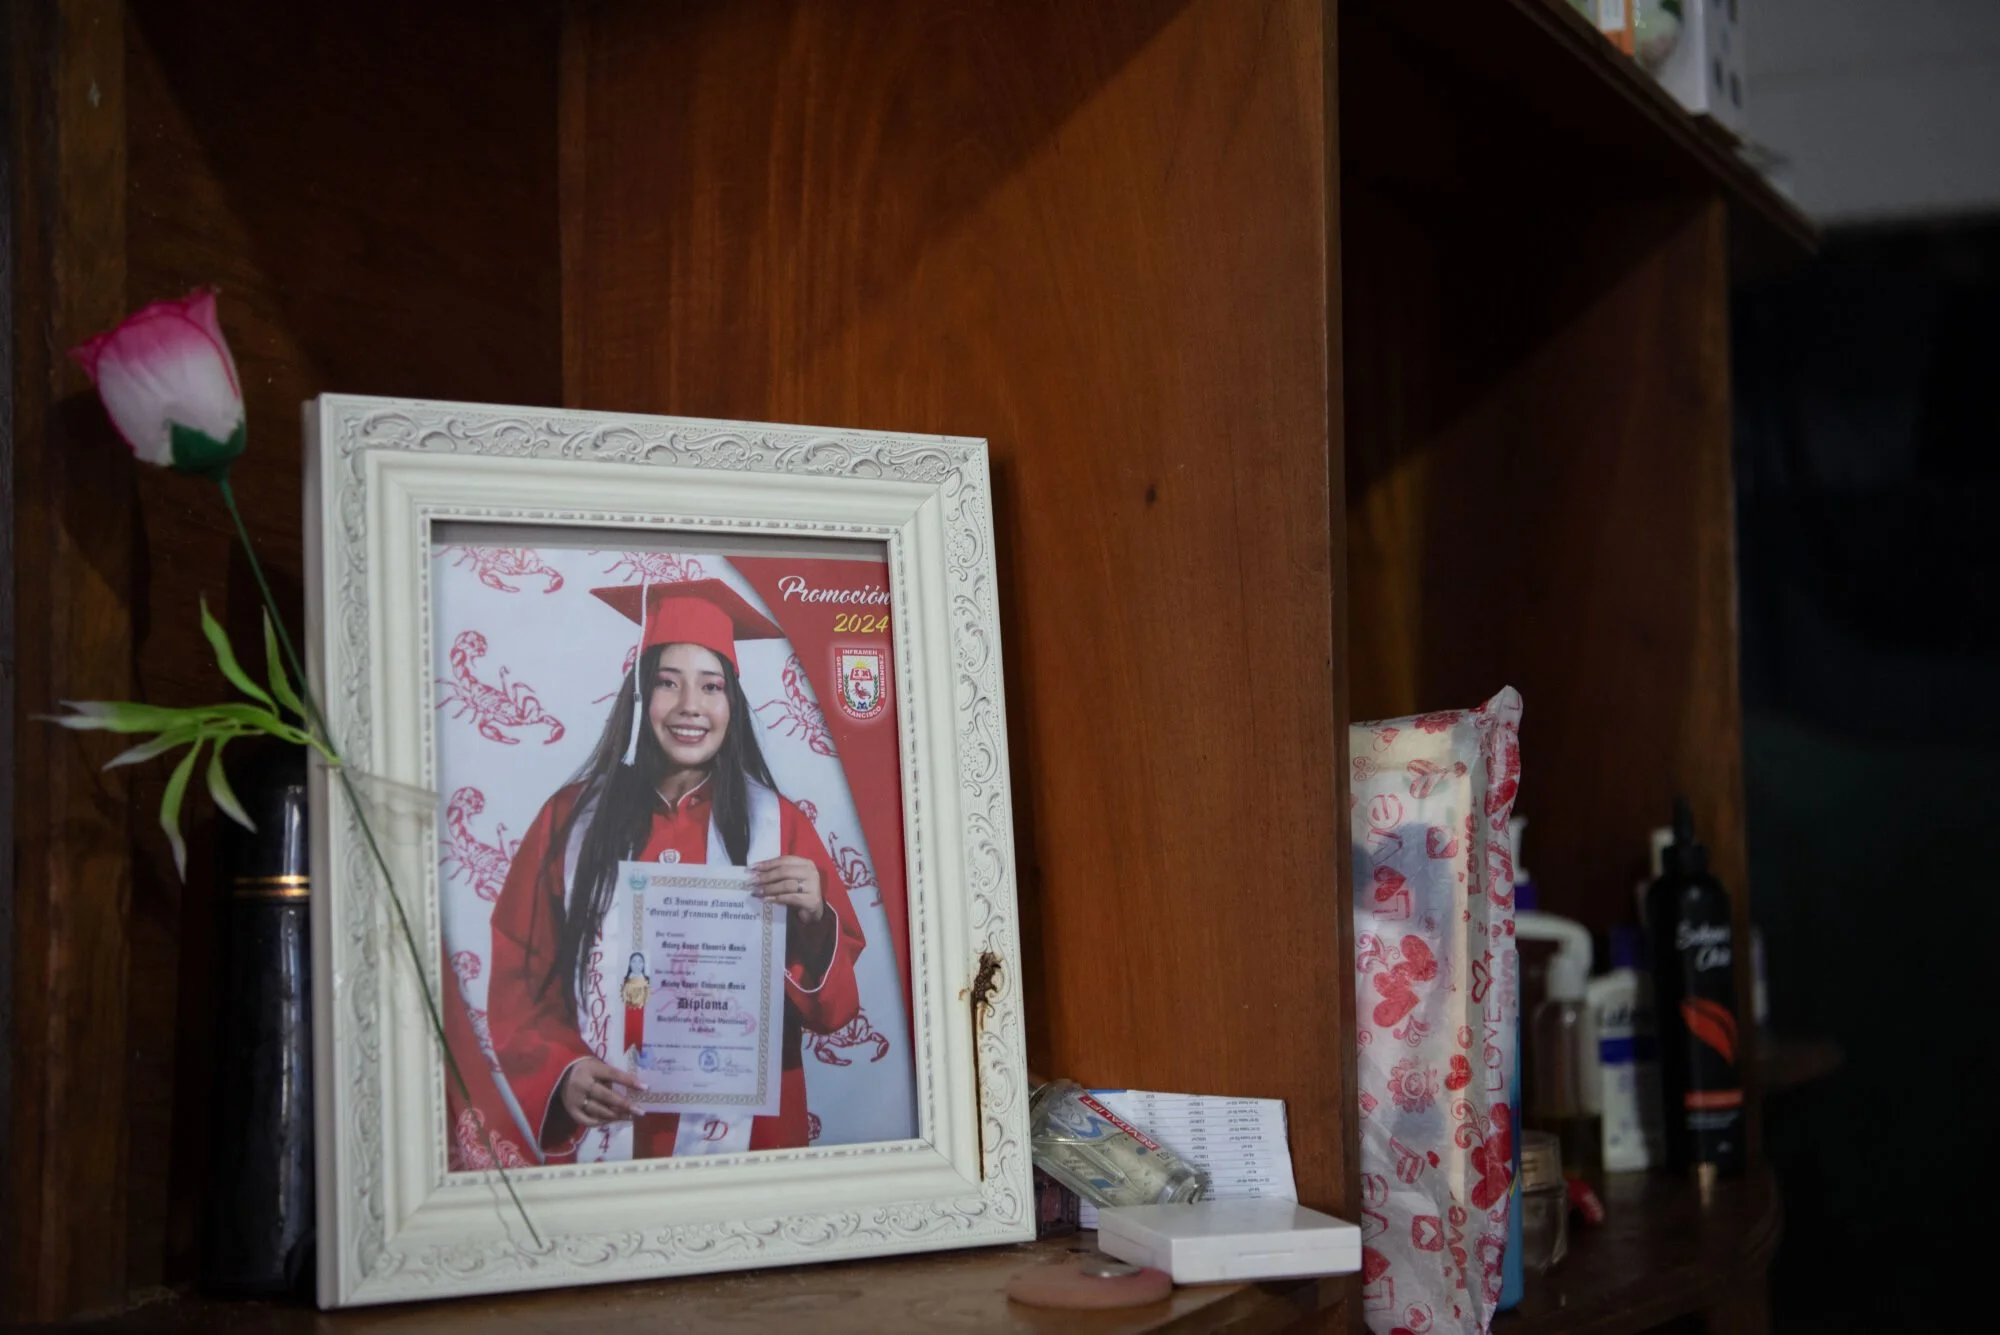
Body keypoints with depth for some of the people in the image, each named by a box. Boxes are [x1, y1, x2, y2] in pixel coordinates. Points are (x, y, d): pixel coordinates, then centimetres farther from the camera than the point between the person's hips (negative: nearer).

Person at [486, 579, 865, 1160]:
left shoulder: (777, 825, -1)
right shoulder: (571, 820, -1)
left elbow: (834, 1008, -1)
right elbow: (518, 979, 0)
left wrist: (813, 920, -19)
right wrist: (561, 1072, -16)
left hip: (742, 1129, 0)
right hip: (603, 1132, 0)